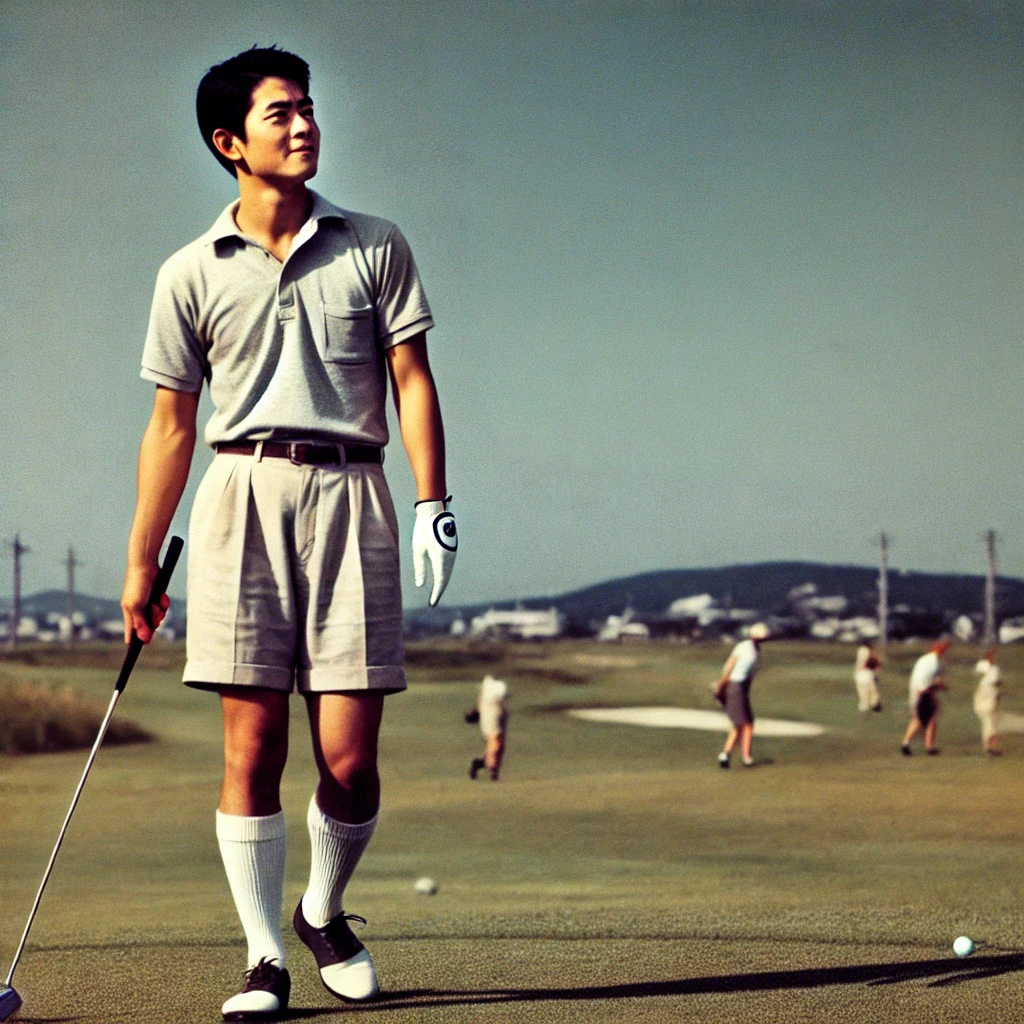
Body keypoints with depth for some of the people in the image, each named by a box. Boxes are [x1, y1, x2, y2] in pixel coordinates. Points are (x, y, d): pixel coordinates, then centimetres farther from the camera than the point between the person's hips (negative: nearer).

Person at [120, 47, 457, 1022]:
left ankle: (324, 913, 23)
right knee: (252, 744, -5)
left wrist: (433, 503, -4)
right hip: (243, 497, 0)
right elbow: (171, 426, 12)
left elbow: (411, 381, 8)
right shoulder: (191, 273, 10)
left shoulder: (374, 247, 11)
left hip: (349, 496, 0)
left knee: (349, 757, -3)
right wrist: (141, 564, 11)